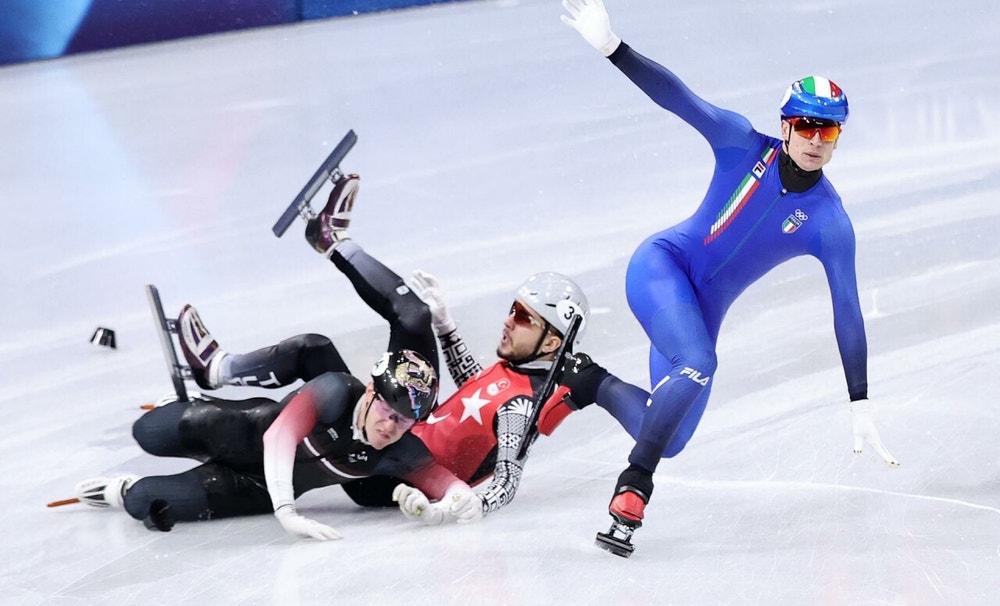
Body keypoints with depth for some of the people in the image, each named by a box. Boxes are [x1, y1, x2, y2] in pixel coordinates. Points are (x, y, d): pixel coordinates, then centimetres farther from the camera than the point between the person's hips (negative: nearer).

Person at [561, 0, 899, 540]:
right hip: (662, 264, -4)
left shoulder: (829, 223, -10)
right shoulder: (745, 146, -10)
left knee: (668, 437, 3)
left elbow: (848, 313, -12)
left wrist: (860, 407, -15)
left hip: (702, 307, 4)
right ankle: (636, 481, -19)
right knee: (698, 365, -32)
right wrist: (609, 45, -32)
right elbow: (676, 98, -18)